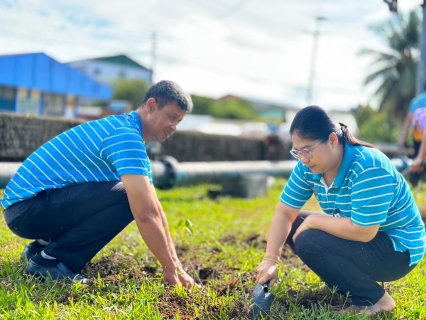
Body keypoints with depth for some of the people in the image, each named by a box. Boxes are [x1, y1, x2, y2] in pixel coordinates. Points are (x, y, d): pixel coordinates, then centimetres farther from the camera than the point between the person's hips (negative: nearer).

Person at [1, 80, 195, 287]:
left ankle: (44, 247, 12)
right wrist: (172, 269, -17)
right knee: (125, 199, -22)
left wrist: (175, 264, 8)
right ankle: (51, 260, -11)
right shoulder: (126, 135, -18)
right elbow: (145, 214, -25)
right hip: (27, 205, -10)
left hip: (31, 206, 10)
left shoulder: (129, 135, 14)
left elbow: (154, 209, 14)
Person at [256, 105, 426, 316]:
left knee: (308, 241, -24)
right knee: (290, 225, 0)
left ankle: (375, 299, -9)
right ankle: (347, 284, 6)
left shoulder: (368, 168, -30)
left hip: (397, 250, -8)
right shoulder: (309, 166, -7)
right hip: (361, 238, 8)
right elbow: (284, 213, -6)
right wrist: (270, 260, -19)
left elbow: (362, 231, -34)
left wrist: (312, 221, -22)